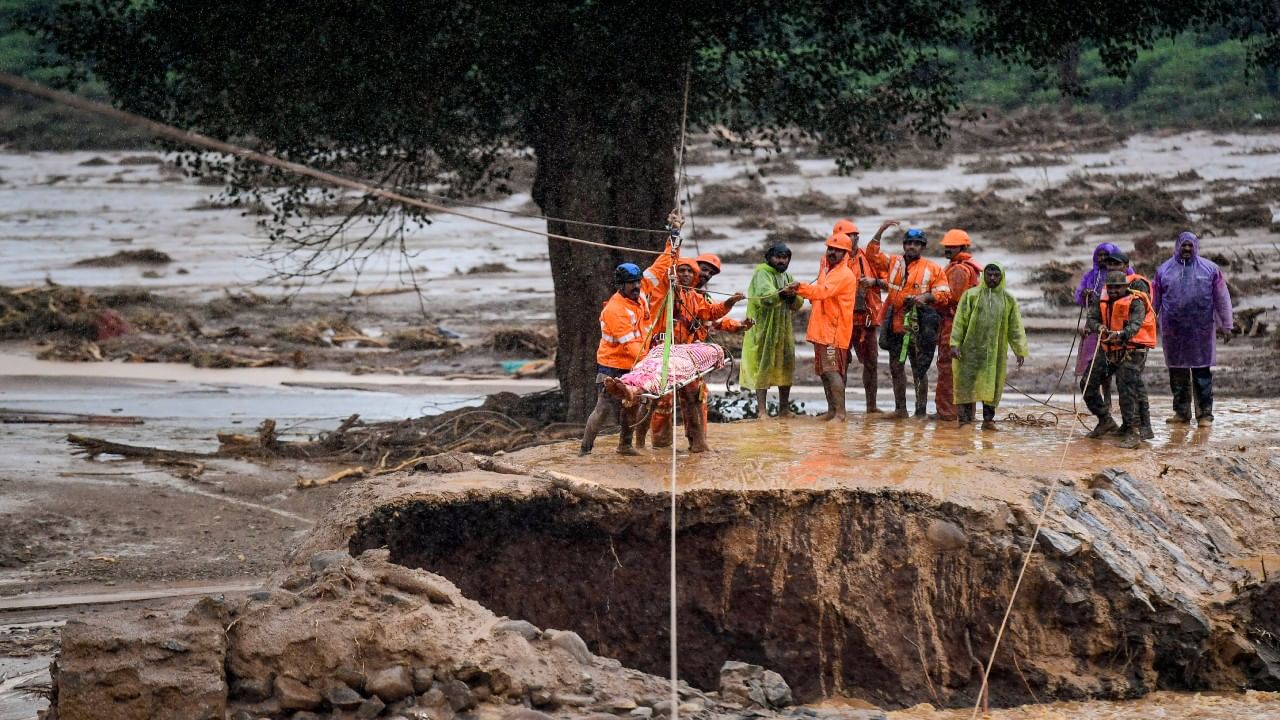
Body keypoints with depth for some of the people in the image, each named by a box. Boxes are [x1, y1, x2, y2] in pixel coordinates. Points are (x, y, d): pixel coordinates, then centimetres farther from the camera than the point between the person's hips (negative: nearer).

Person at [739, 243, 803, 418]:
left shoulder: (788, 277, 16)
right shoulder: (762, 274, -7)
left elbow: (798, 304, 7)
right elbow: (764, 296, -26)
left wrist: (793, 297, -16)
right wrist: (780, 294, -45)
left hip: (784, 330, 7)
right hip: (763, 329, -7)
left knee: (786, 366, 9)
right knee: (763, 366, -8)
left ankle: (784, 408, 19)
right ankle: (761, 409, -7)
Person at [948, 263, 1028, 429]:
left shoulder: (1008, 300, 9)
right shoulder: (970, 295, 4)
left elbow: (1015, 327, 9)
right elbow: (959, 321, 1)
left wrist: (1020, 351, 2)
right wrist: (955, 343, -9)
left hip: (996, 351, 2)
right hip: (971, 349, -2)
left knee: (992, 385, 4)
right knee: (967, 384, -4)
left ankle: (988, 418, 12)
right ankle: (965, 419, -2)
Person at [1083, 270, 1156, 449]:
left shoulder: (1136, 303, -11)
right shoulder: (1102, 302, 9)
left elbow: (1135, 325, -25)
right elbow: (1092, 318, -2)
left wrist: (1121, 334, -45)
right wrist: (1098, 327, -26)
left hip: (1131, 351, -7)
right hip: (1109, 351, 7)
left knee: (1127, 389, -19)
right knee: (1089, 384, 7)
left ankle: (1134, 432, -19)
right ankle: (1105, 421, 25)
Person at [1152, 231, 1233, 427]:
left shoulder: (1210, 269, 3)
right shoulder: (1164, 270, 8)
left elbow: (1222, 298, 5)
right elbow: (1154, 300, 11)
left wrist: (1226, 325, 3)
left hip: (1201, 330, -2)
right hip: (1173, 330, 2)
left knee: (1202, 373, -2)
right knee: (1177, 373, 7)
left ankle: (1205, 414, 2)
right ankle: (1181, 412, 16)